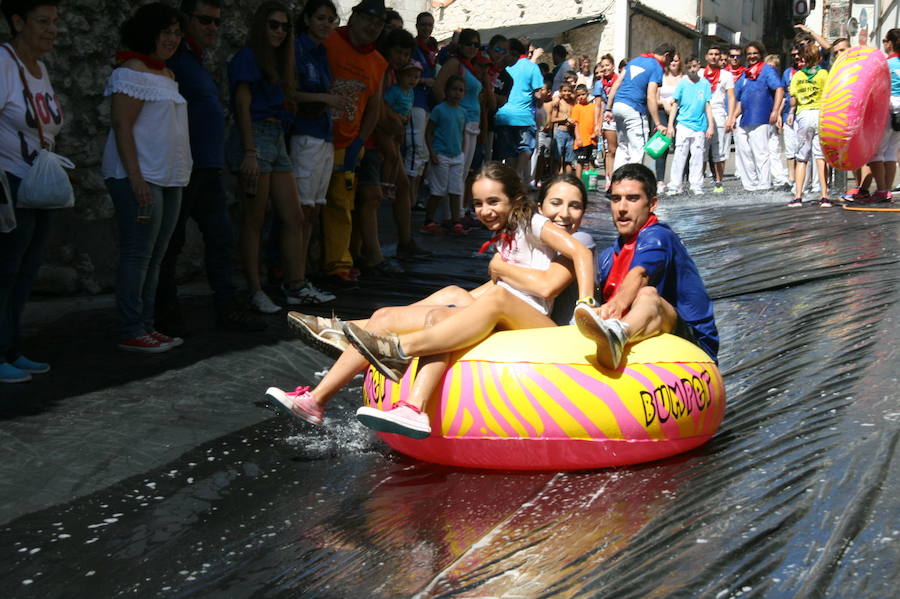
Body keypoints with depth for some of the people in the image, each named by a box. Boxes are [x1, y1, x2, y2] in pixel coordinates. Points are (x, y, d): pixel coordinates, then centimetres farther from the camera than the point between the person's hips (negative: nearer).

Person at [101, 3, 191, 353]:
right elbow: (121, 125, -14)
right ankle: (131, 333, -2)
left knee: (155, 256, 10)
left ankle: (146, 326, 16)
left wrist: (182, 173, 18)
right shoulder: (131, 71, -7)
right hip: (140, 178, -9)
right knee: (138, 254, -7)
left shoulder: (167, 74, 19)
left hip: (169, 178, 9)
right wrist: (135, 177, -21)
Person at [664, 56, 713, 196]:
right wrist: (670, 125, -2)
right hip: (683, 125, -2)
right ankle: (675, 186, -2)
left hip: (700, 126, 2)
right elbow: (675, 104, 3)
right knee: (680, 155, -6)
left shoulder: (705, 83, 6)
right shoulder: (682, 83, 2)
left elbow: (708, 106, 9)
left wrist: (710, 126, 5)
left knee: (698, 156, 5)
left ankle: (696, 186, 11)